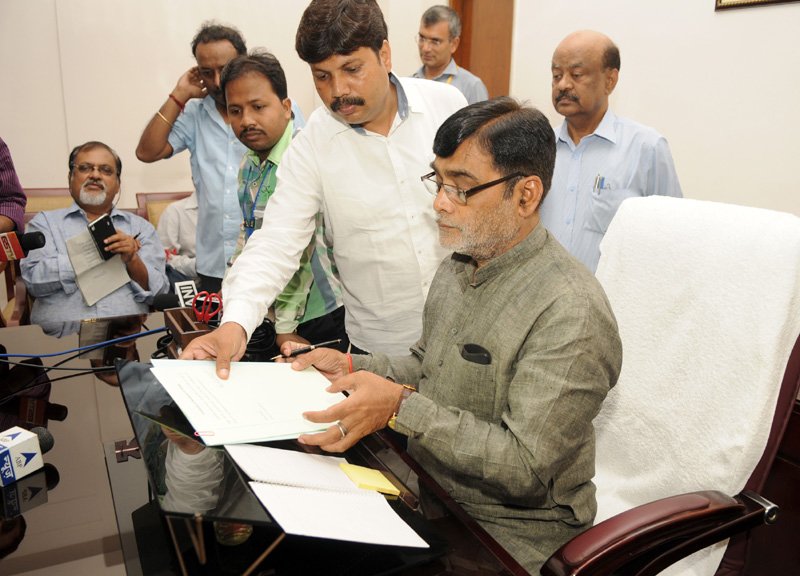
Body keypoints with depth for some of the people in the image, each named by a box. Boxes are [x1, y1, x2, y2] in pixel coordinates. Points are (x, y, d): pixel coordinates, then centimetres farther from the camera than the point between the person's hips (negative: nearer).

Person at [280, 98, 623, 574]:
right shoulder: (462, 263, 4)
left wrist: (402, 408, -28)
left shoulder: (570, 314, -25)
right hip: (427, 493, 7)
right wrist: (351, 367, 0)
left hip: (507, 532, -7)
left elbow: (525, 468, -25)